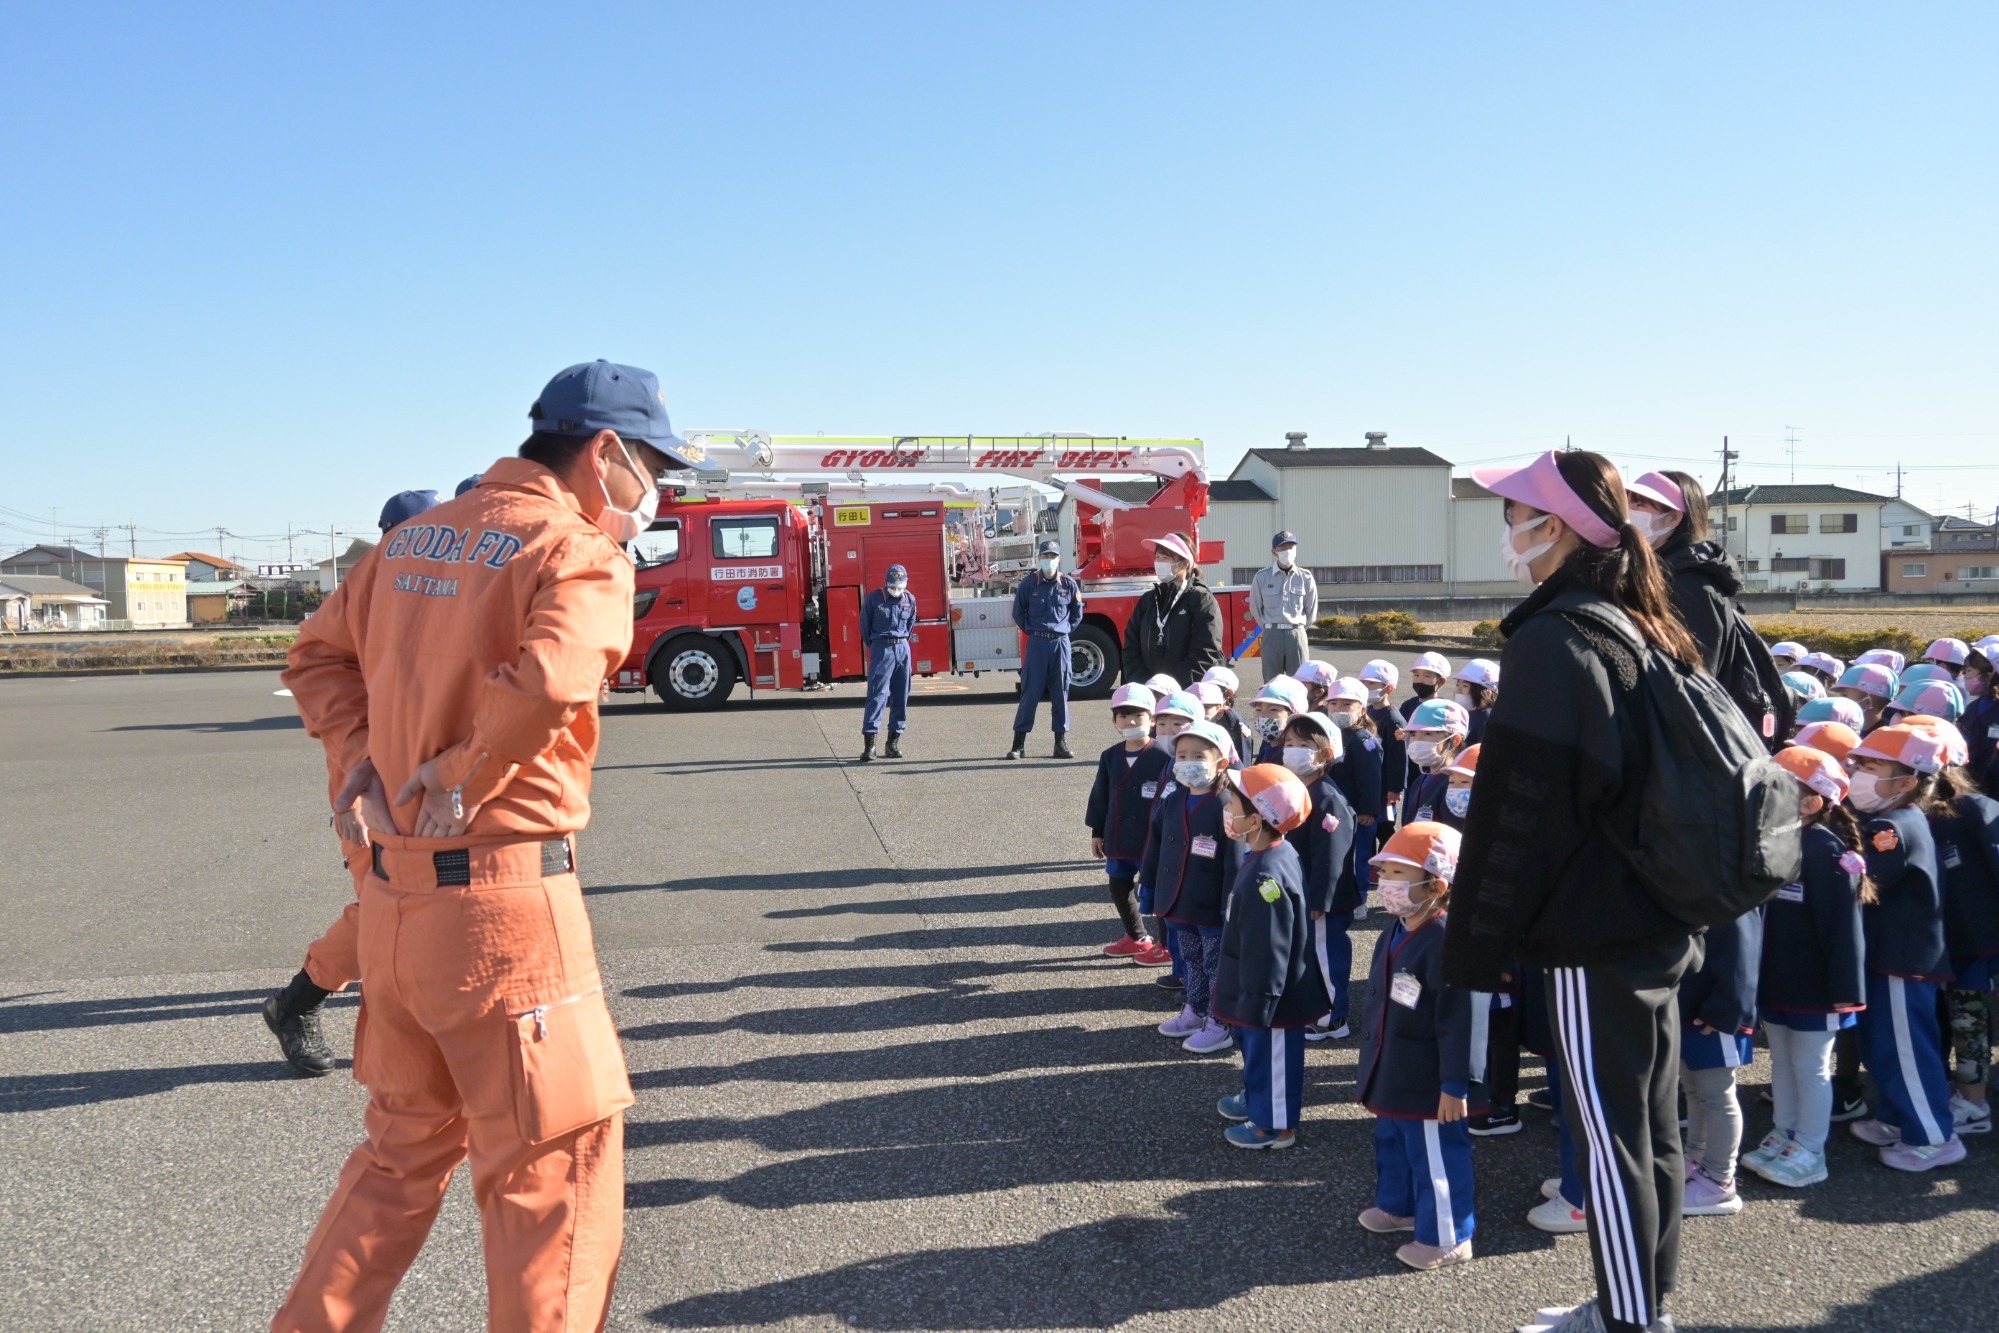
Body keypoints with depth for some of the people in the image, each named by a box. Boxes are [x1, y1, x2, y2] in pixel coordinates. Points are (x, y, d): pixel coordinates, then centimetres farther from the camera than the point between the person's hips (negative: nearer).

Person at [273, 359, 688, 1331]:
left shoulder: (416, 537, 13)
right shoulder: (578, 553, -12)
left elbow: (319, 657, 19)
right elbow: (548, 684, -30)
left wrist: (367, 765, 7)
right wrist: (462, 781, -16)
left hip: (392, 888, 8)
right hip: (502, 897, -8)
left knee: (407, 1143, 24)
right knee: (557, 1165, 5)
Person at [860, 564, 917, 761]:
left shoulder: (910, 600, 6)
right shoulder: (873, 598, -5)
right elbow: (865, 625, 5)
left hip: (903, 649, 5)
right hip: (881, 648, -5)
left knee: (901, 697, 5)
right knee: (877, 695, -12)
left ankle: (893, 743, 12)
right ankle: (869, 744, -15)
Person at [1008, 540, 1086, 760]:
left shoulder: (1069, 584, 3)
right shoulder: (1029, 583, 0)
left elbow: (1077, 613, 16)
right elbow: (1018, 612, 11)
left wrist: (1065, 631, 8)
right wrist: (1031, 632, 6)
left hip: (1061, 643, 2)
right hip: (1037, 643, -1)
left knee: (1060, 693, 5)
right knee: (1030, 692, -2)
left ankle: (1061, 743, 12)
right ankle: (1019, 743, 1)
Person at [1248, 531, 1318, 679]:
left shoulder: (1305, 577, 2)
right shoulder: (1262, 577, 0)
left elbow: (1311, 609, 11)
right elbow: (1255, 607, 10)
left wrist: (1298, 628, 12)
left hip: (1297, 635, 1)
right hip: (1271, 636, -1)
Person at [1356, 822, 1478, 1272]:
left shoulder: (1446, 942, -25)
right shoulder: (1395, 933, 6)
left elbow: (1458, 1021, -25)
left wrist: (1456, 1084, -23)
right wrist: (1374, 1061, 24)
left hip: (1429, 1083, -10)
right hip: (1392, 1074, 10)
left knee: (1435, 1155, 3)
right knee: (1392, 1142, 25)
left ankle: (1446, 1238, 18)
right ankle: (1398, 1205, 45)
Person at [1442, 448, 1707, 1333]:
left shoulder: (1553, 643, -18)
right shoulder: (1647, 631, 10)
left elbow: (1519, 808, -19)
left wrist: (1477, 943, -12)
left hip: (1593, 933, -9)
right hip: (1659, 925, 9)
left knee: (1612, 1133, 1)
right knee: (1649, 1123, 17)